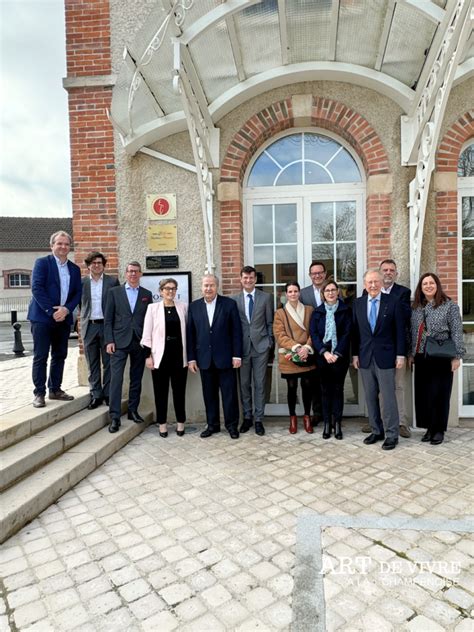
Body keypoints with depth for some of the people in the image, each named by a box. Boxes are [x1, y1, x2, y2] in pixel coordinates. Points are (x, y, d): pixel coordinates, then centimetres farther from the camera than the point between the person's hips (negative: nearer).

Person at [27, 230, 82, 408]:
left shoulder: (75, 269, 12)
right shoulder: (42, 262, -2)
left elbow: (78, 293, 7)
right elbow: (37, 288, -11)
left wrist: (66, 309, -10)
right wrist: (51, 311, -16)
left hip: (64, 318, 5)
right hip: (43, 317, -5)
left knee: (60, 355, 10)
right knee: (41, 357, -1)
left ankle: (55, 389, 21)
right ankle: (39, 393, 6)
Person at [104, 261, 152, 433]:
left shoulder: (147, 294, 10)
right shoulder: (114, 292, 5)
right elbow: (108, 319, 2)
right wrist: (109, 341, -7)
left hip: (139, 342, 2)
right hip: (119, 341, -2)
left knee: (136, 379, 9)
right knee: (116, 378, -6)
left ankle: (133, 410, 22)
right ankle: (115, 417, -2)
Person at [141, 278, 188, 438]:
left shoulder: (183, 307, 4)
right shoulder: (153, 307, 1)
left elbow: (188, 330, 5)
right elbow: (147, 334, 0)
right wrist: (148, 355, -5)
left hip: (179, 353, 1)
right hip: (160, 354, -1)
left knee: (179, 389, 8)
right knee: (161, 390, 7)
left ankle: (180, 422, 21)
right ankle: (162, 423, 20)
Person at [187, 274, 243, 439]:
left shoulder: (229, 304, -2)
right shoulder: (194, 306, 5)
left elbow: (236, 331, -3)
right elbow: (191, 334, 5)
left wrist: (237, 355, -7)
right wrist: (191, 358, 1)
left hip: (225, 357, -2)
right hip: (204, 358, 2)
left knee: (229, 393, 5)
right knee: (209, 394, 10)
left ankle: (232, 425, 19)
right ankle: (212, 424, 24)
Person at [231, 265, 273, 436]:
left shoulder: (266, 297, 3)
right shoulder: (234, 299, 4)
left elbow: (270, 322, 6)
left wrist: (269, 342, 1)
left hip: (261, 346, -1)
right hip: (242, 347, 1)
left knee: (259, 384, 3)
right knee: (244, 384, 8)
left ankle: (259, 419, 13)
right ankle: (247, 417, 22)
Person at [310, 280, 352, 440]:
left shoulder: (346, 310, 2)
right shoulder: (317, 312, 7)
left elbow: (347, 333, -5)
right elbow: (313, 334, 0)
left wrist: (337, 354, -14)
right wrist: (324, 352, -13)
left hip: (340, 356, -1)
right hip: (322, 356, 1)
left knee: (338, 389, 5)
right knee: (325, 389, 6)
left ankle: (337, 424, 13)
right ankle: (327, 423, 13)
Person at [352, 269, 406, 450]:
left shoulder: (393, 302, -3)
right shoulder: (358, 303, 7)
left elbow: (400, 330, -2)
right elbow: (355, 331, 8)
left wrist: (400, 354, -6)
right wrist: (355, 354, 5)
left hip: (385, 356, -3)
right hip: (365, 357, 4)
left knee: (388, 397, 1)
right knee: (370, 397, 10)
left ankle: (391, 435, 12)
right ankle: (376, 431, 22)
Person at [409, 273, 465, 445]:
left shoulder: (450, 306, -3)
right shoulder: (416, 307, 10)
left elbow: (457, 332, -6)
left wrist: (457, 356, -11)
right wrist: (411, 354, 11)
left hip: (441, 358, -4)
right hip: (421, 358, 4)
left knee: (439, 393, 3)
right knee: (423, 393, 7)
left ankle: (439, 429, 16)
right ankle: (429, 427, 21)